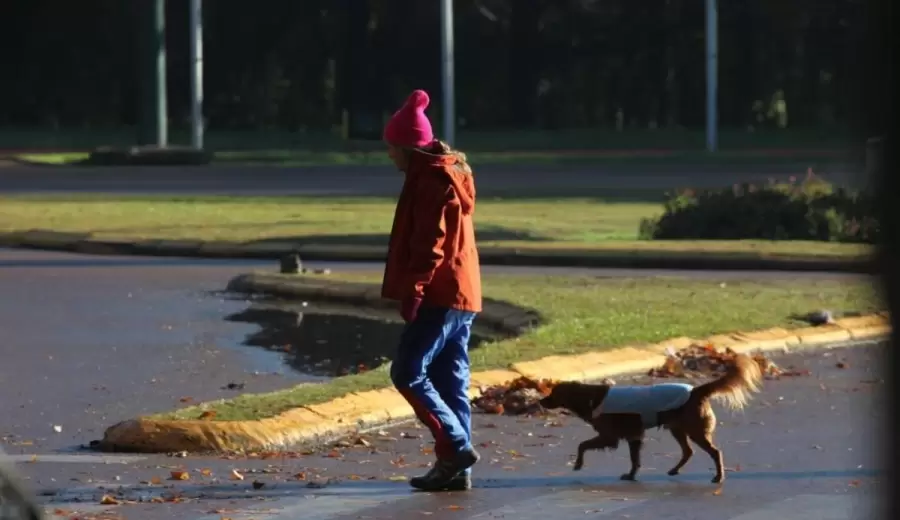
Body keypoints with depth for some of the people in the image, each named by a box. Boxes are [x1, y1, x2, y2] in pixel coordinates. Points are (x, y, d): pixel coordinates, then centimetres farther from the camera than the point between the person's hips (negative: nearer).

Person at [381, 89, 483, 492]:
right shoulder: (451, 174, 19)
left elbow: (430, 243, -19)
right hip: (462, 294, 10)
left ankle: (455, 447, -13)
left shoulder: (431, 179, -12)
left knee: (408, 373, -8)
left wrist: (412, 289, -19)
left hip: (439, 295, -10)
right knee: (451, 381, 8)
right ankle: (456, 469, 7)